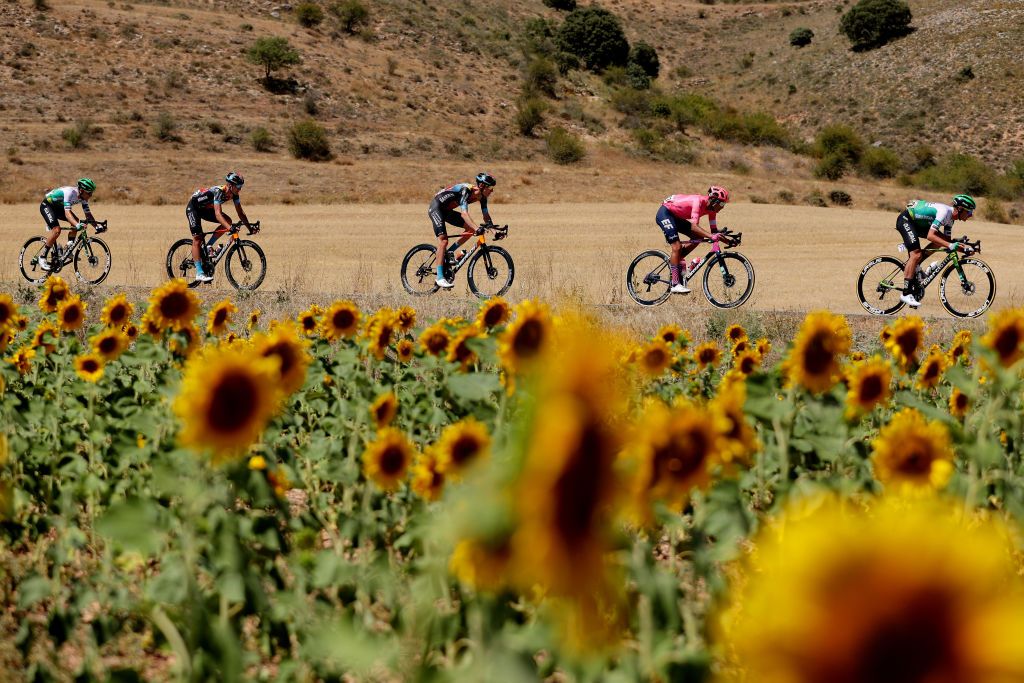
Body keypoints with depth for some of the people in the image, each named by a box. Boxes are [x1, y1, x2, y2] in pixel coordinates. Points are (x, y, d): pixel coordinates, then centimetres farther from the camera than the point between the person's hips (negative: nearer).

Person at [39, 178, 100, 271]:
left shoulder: (83, 197, -11)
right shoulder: (70, 192, -35)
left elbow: (88, 214, -7)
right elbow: (67, 213, -44)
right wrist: (77, 225, -58)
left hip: (58, 207, 8)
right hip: (46, 205, -8)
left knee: (76, 222, -9)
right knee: (56, 230, -26)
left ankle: (68, 249, 0)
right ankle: (42, 258, -18)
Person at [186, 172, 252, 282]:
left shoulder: (234, 194, -12)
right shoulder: (219, 191, -35)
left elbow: (240, 213, -6)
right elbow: (218, 214, -44)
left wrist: (250, 227, -14)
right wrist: (230, 228, -55)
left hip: (206, 209, 8)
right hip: (193, 207, -8)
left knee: (228, 221, -9)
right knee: (197, 239, -13)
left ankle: (208, 246, 0)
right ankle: (199, 273, -13)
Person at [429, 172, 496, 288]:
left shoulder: (482, 196, -6)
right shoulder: (466, 190, -31)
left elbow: (486, 216, 1)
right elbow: (464, 213, -41)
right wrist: (477, 229, -51)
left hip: (447, 210, 9)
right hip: (436, 208, -9)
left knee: (470, 228, -4)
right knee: (443, 240, -18)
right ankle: (440, 278, -18)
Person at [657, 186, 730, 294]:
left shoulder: (711, 207, -4)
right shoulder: (699, 201, -29)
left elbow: (714, 230, 0)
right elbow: (694, 226, -39)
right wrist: (711, 236, -49)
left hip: (676, 217, 9)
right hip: (665, 213, -9)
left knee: (698, 237, -3)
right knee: (677, 247, -19)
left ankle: (675, 260, 8)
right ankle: (675, 284, -18)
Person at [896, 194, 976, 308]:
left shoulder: (950, 218, 4)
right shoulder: (944, 212, -26)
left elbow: (948, 240, 8)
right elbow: (930, 236, -33)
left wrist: (964, 248, -5)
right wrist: (950, 245, -37)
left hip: (917, 223, 9)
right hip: (905, 220, -9)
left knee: (942, 239, 1)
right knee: (916, 254, -21)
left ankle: (913, 265, 5)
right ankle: (906, 293, -20)